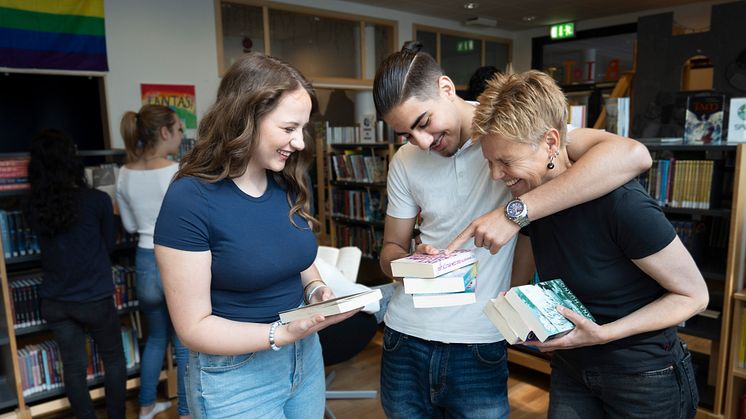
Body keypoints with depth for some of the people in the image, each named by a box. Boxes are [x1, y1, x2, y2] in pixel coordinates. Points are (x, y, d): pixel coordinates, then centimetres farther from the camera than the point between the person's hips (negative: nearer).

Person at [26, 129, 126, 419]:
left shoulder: (34, 206, -4)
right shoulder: (97, 200, -14)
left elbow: (47, 245, 12)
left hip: (54, 302, 4)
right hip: (94, 299, -3)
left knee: (73, 368, 14)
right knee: (114, 361, 15)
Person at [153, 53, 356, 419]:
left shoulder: (289, 184, -2)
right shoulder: (188, 201, -21)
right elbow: (194, 327, -18)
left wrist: (316, 290, -8)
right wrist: (284, 332, -29)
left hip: (306, 357, 6)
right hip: (235, 377, -6)